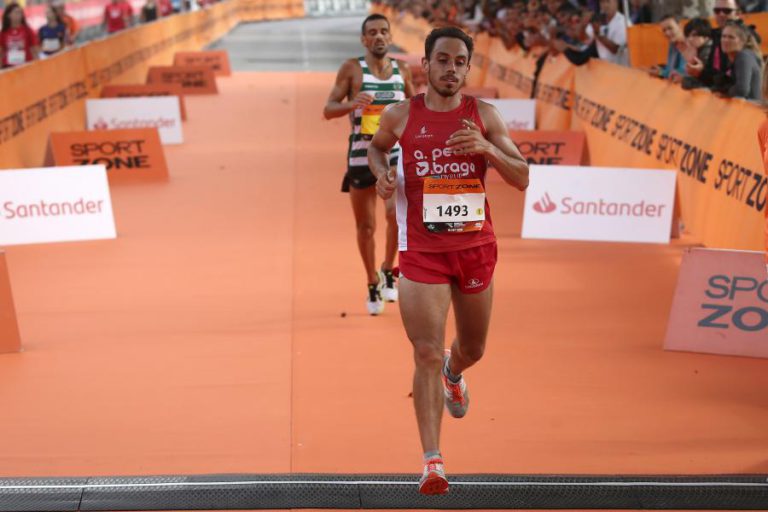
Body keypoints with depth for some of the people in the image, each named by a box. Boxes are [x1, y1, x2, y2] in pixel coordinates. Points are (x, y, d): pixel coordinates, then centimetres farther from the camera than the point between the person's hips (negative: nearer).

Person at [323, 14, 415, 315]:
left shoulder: (402, 71, 7)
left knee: (397, 213, -18)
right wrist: (352, 103, -24)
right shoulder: (352, 69, -2)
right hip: (361, 155, -1)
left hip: (395, 154, 1)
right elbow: (328, 110, -5)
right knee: (366, 226, 5)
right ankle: (372, 284, 24)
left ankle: (388, 271, 7)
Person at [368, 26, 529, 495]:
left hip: (475, 245, 2)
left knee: (472, 348, 19)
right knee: (427, 354, -11)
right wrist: (381, 172, -3)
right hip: (422, 249, -2)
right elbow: (376, 146, 20)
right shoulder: (401, 115, -2)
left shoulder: (484, 115, -1)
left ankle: (454, 374, 58)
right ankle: (432, 461, -7)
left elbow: (522, 179, -4)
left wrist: (486, 148, -21)